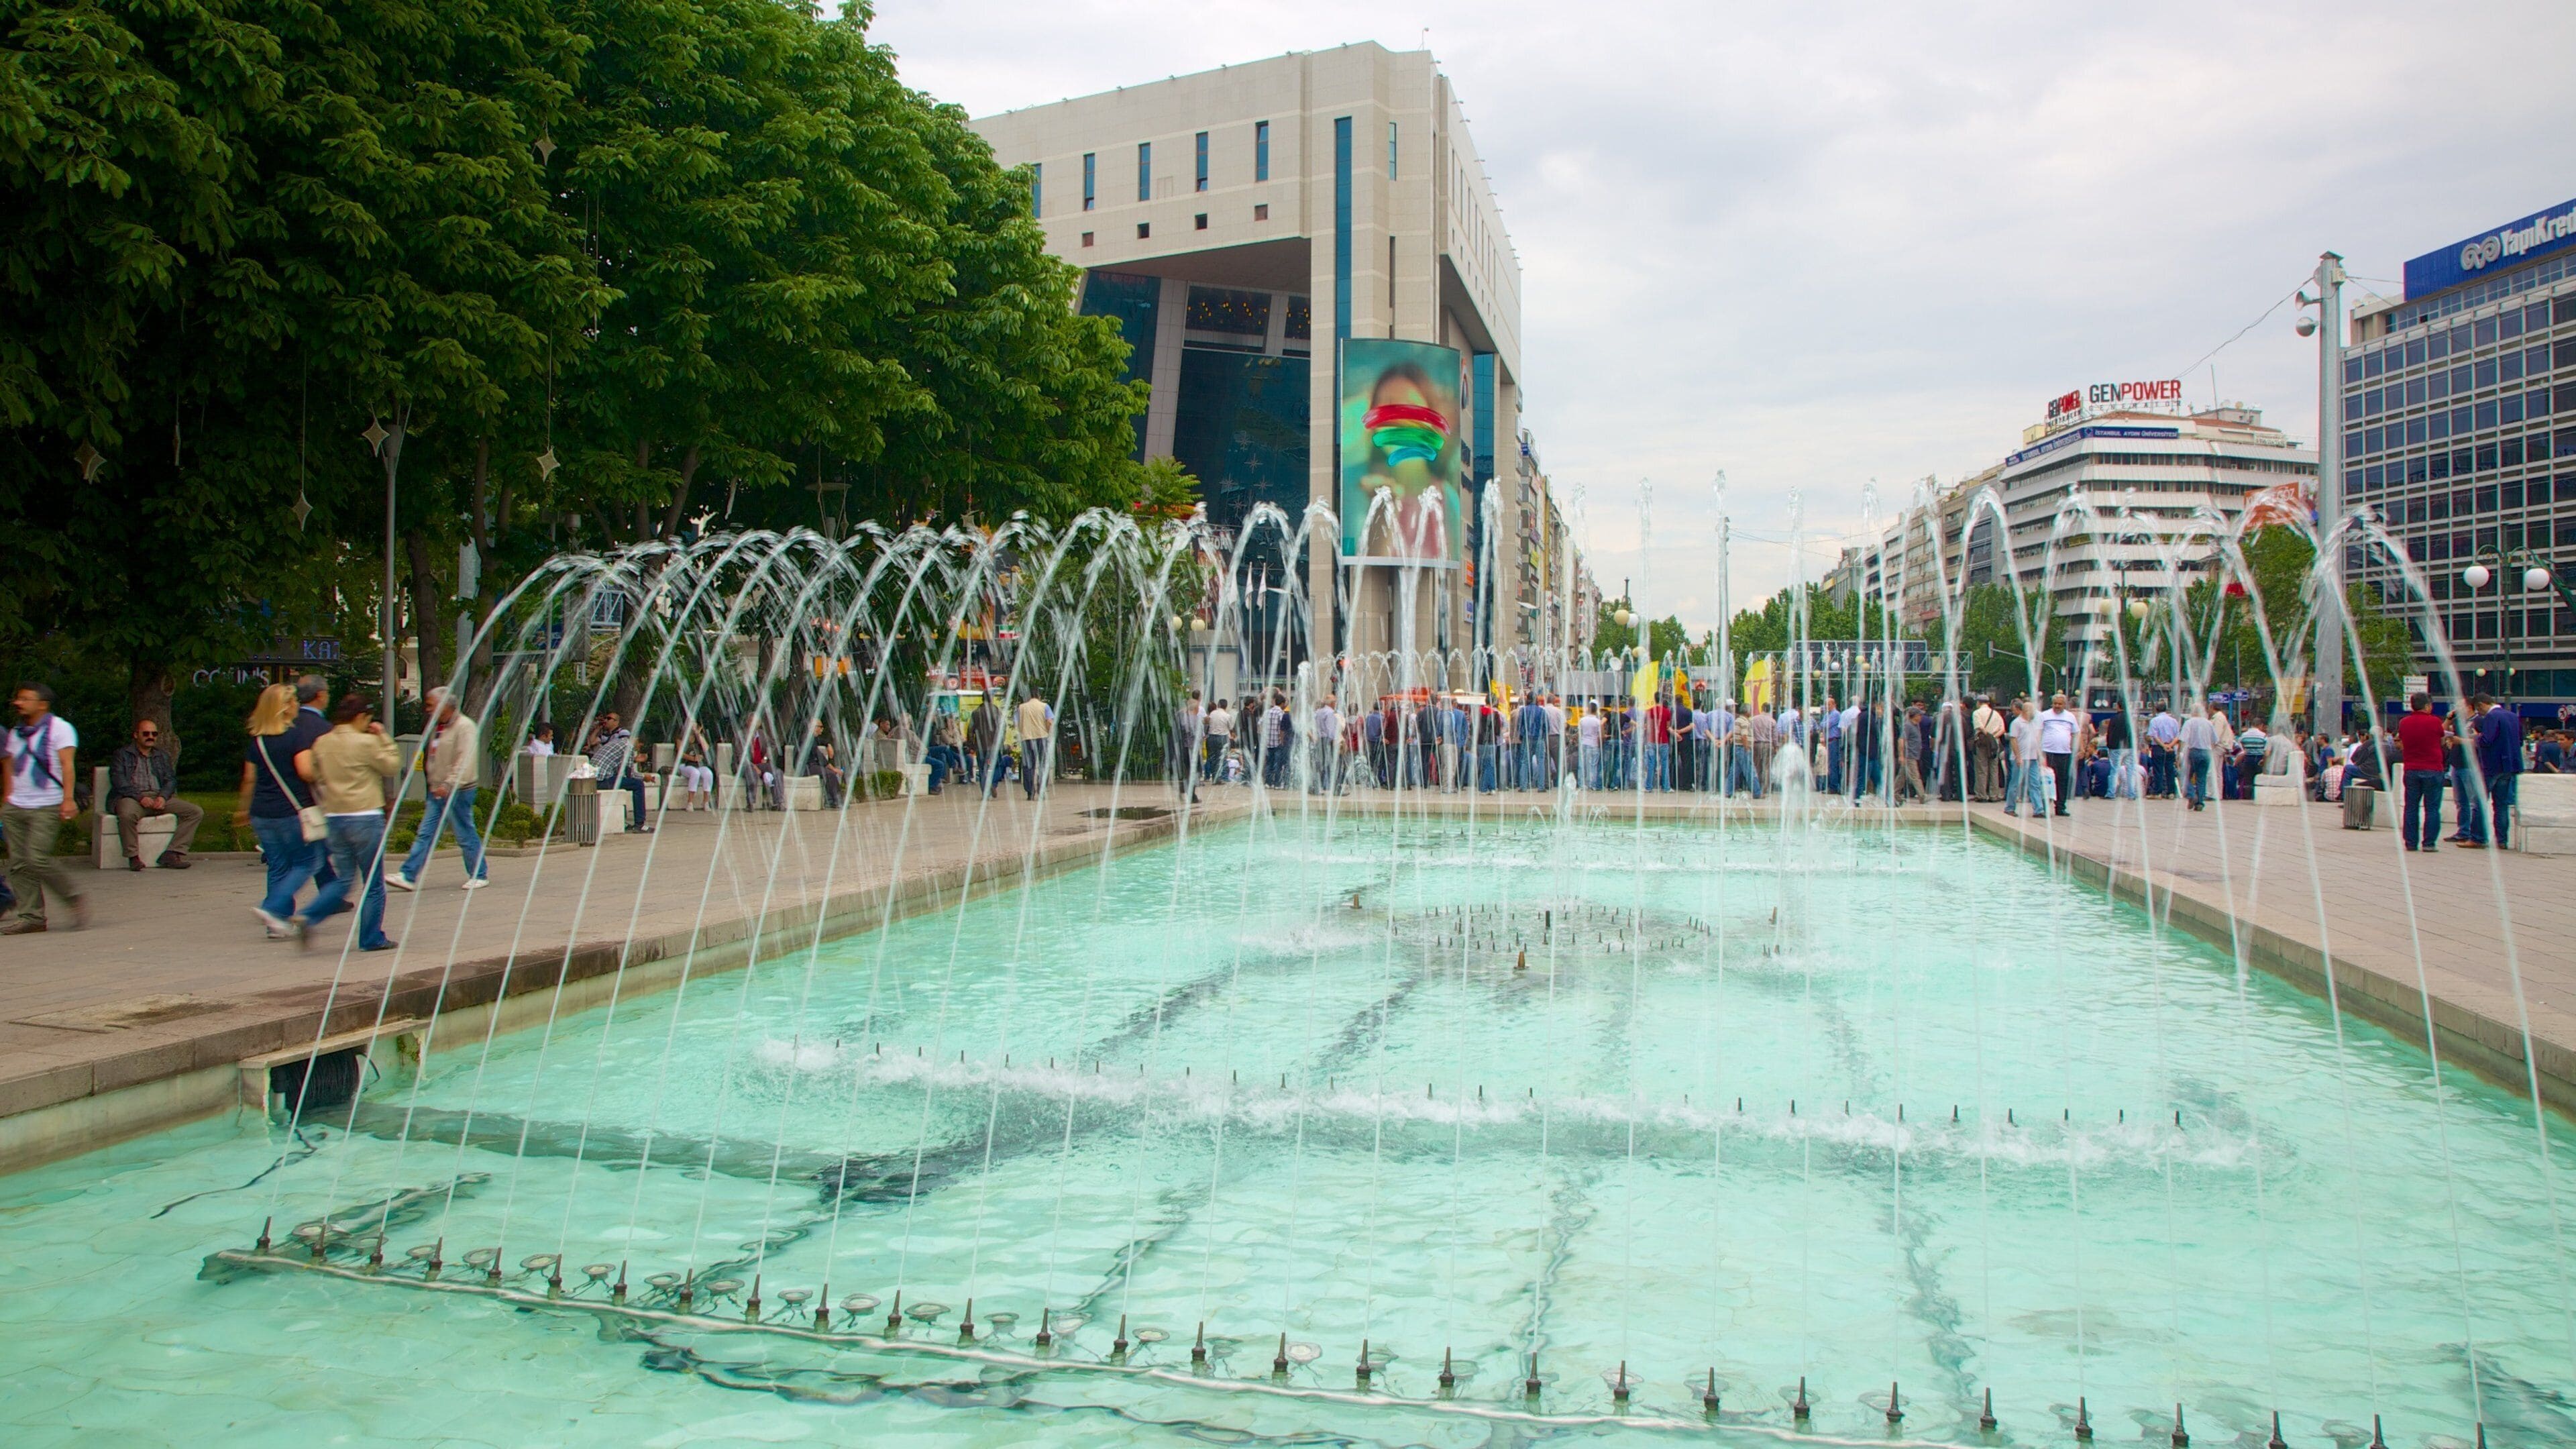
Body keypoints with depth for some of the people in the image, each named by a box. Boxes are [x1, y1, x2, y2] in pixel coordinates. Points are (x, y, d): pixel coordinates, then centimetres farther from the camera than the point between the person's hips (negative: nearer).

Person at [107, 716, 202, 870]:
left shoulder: (163, 756, 26)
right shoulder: (122, 755, 13)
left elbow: (171, 780, 13)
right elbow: (119, 781, -3)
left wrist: (163, 796, -9)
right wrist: (140, 797, -19)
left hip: (159, 798, 4)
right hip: (131, 797, -4)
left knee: (196, 812, -17)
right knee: (127, 814, -41)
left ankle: (172, 854, -23)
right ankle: (133, 856, -23)